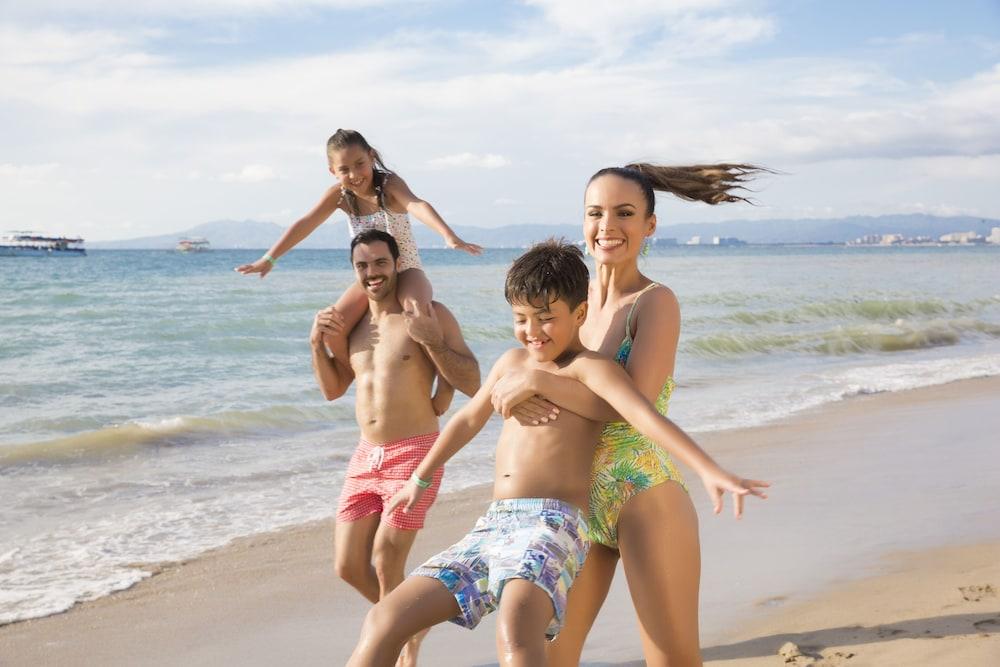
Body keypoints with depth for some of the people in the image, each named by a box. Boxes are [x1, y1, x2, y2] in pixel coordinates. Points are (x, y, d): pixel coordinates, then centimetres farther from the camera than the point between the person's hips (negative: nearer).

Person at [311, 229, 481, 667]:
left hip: (414, 455, -6)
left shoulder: (430, 315, -6)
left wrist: (432, 341, -24)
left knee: (386, 565, -4)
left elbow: (471, 383, -10)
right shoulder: (355, 323, 13)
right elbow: (332, 388, 19)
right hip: (365, 458, 7)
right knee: (348, 567, 8)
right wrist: (317, 343, 3)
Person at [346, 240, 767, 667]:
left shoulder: (587, 367, -3)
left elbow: (646, 416, -18)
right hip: (492, 528, 7)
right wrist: (422, 478, 46)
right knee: (384, 621, -3)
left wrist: (709, 470, -33)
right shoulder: (513, 362, 20)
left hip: (551, 525, -7)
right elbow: (468, 419, 34)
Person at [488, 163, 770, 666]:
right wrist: (518, 395, -16)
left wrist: (536, 381, -22)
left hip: (645, 499, -6)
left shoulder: (656, 302, -11)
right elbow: (517, 375, 8)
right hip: (580, 501, 7)